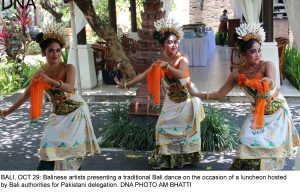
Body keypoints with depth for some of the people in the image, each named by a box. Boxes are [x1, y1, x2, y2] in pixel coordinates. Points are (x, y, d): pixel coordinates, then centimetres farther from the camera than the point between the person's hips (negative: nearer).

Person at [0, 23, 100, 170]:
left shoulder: (68, 68, -13)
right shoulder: (40, 74, -3)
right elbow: (26, 95, 5)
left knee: (72, 147, -4)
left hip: (76, 112, -2)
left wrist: (50, 80, -45)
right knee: (50, 147, -9)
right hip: (58, 115, 3)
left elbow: (70, 88, -30)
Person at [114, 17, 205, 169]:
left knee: (186, 128, 3)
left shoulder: (182, 58, -14)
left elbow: (181, 74, -31)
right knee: (164, 127, 1)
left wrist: (167, 66, -40)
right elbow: (143, 76, 1)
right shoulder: (159, 63, -5)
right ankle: (164, 158, 12)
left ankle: (187, 156, 16)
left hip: (187, 99, -3)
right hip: (171, 101, 3)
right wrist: (126, 85, 1)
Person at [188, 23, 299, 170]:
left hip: (277, 110, -1)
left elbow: (270, 85, -34)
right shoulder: (237, 75, -10)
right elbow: (219, 95, -4)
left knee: (272, 147, 3)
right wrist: (195, 94, -8)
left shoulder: (267, 65, -17)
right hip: (257, 113, 1)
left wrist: (247, 82, -27)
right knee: (251, 146, -6)